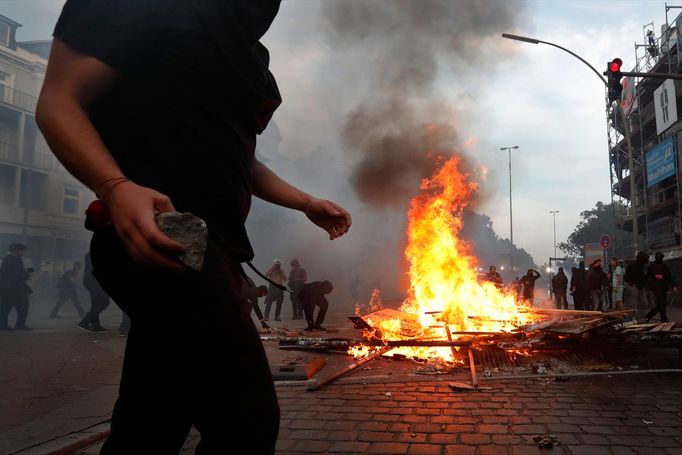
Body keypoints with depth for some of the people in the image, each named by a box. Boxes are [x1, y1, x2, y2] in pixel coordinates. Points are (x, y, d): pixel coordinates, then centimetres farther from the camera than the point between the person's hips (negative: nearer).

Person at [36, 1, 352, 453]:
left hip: (216, 245, 9)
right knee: (247, 418, -13)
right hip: (159, 237, -9)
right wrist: (116, 188, -25)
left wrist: (306, 203, 23)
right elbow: (59, 102, -6)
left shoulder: (250, 53, 24)